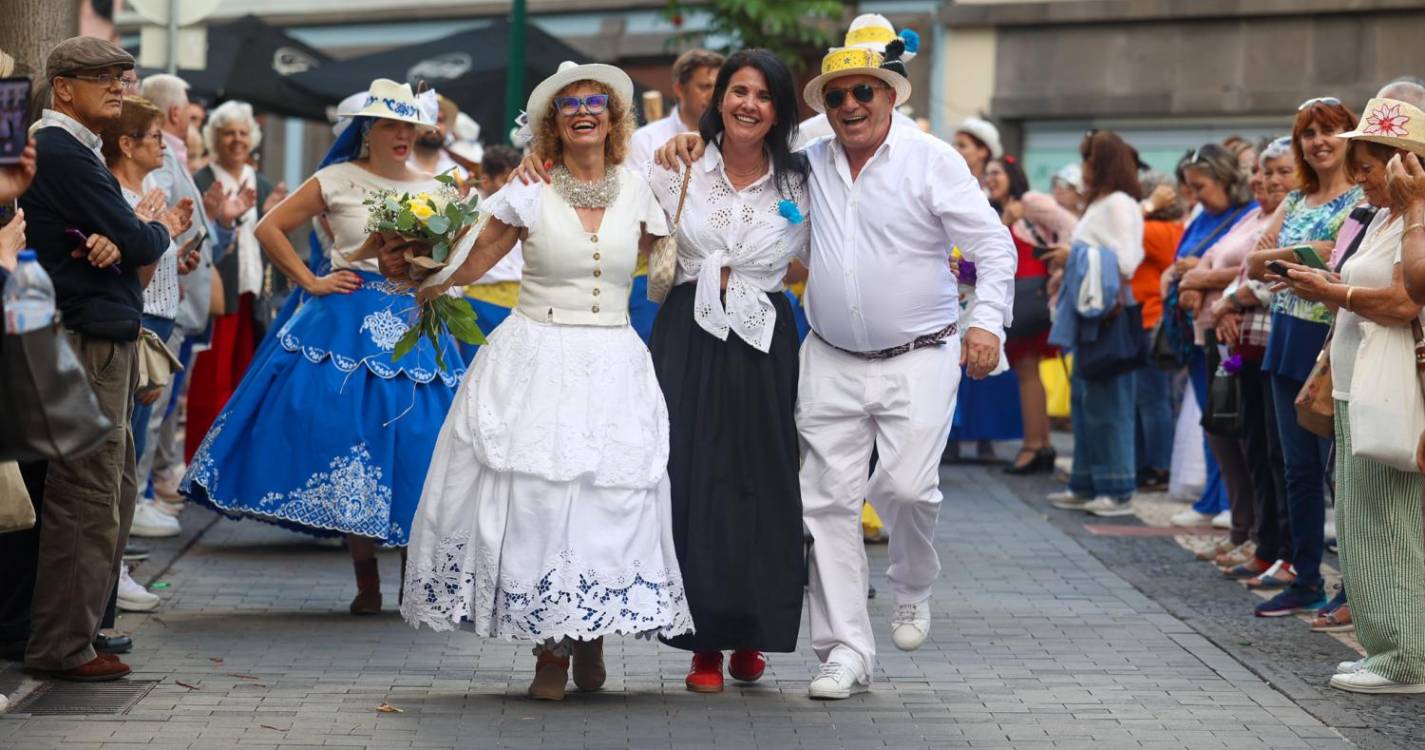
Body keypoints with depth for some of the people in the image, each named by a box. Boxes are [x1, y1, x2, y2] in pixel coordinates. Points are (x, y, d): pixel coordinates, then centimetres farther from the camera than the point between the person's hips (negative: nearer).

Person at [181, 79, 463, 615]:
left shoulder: (432, 190, 10)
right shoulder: (337, 181, 1)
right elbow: (269, 228, 3)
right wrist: (310, 282, -2)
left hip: (415, 326, 3)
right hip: (349, 324, -3)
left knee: (415, 447, -1)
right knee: (349, 444, -5)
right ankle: (366, 581, 3)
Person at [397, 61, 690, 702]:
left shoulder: (636, 191, 8)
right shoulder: (529, 192, 1)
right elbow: (468, 266, 0)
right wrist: (411, 271, -14)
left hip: (614, 362, 2)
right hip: (536, 358, -2)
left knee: (611, 499, -5)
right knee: (533, 498, -8)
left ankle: (590, 633, 16)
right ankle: (550, 648, 4)